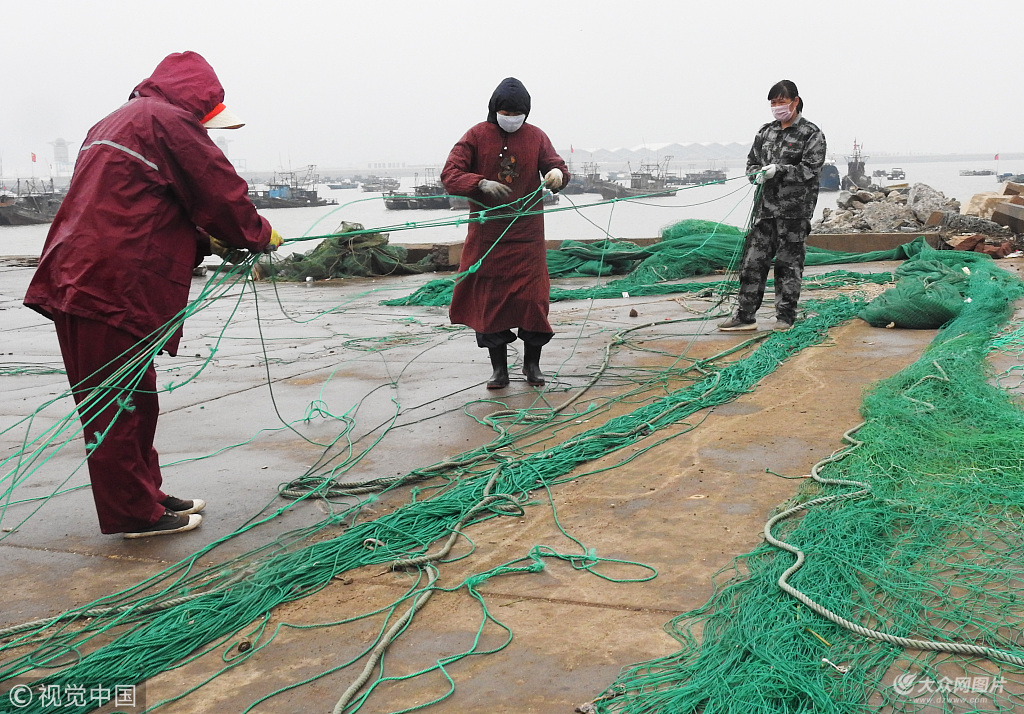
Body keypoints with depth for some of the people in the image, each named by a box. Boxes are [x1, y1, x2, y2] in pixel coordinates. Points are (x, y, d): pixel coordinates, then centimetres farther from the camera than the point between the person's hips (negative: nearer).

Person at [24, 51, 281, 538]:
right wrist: (259, 235, 10)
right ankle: (136, 513, 7)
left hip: (78, 280, 10)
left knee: (134, 399, 18)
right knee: (119, 403, -2)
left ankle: (145, 495, 29)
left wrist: (206, 242, 17)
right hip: (110, 288, -10)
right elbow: (221, 191, -6)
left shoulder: (113, 125, 25)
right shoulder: (167, 121, -7)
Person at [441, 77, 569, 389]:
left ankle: (532, 363, 17)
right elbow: (449, 174, -7)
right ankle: (499, 368, 13)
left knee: (532, 298, 0)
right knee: (489, 300, 2)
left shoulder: (536, 137, 6)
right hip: (487, 234, -1)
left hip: (527, 236, 1)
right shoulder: (477, 136, -1)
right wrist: (482, 183, -25)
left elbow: (556, 165, 3)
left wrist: (557, 173, -23)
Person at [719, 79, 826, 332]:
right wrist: (758, 174, -3)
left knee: (788, 262, 0)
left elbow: (810, 169, -9)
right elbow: (752, 162, 20)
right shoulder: (765, 132, 14)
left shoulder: (811, 134, -2)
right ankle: (745, 315, 7)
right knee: (753, 259, 2)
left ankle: (786, 317, 10)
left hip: (795, 209, -5)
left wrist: (779, 170, -19)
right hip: (767, 207, 5)